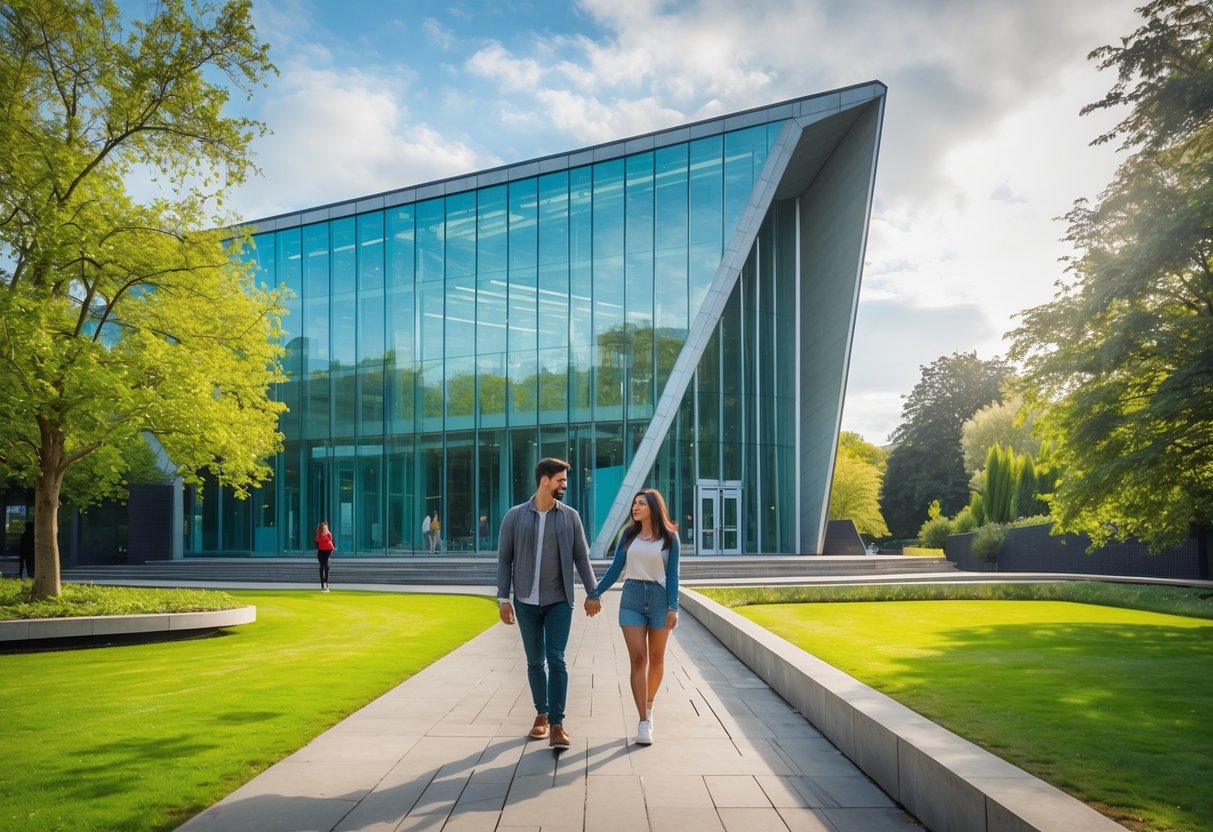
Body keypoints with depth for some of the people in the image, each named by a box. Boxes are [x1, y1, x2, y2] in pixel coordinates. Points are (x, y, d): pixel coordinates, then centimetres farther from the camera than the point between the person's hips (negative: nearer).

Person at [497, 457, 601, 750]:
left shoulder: (570, 516, -1)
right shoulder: (515, 516, -3)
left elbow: (581, 557, 3)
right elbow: (504, 559, 0)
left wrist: (592, 593, 0)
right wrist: (503, 598, -5)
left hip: (559, 601, -1)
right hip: (526, 602, 1)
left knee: (556, 660, -10)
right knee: (535, 661, 11)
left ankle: (557, 724, -7)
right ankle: (541, 714, 27)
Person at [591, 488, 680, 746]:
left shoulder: (669, 537, 0)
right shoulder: (629, 535, 6)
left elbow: (672, 575, -1)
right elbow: (615, 568, 9)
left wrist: (673, 608, -8)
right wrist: (595, 593, 8)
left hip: (659, 598, -1)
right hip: (632, 599, 1)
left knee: (656, 659, 9)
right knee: (638, 659, -7)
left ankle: (648, 705, 33)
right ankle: (643, 722, -6)